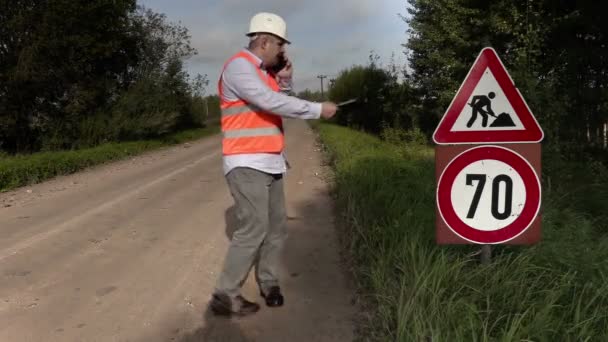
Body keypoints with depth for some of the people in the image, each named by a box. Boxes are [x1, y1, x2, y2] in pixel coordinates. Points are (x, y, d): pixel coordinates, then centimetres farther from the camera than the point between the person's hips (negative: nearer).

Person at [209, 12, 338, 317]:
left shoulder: (264, 72, 16)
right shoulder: (239, 66, -12)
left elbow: (279, 105, 21)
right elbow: (271, 103, -23)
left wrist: (285, 81, 6)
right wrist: (318, 109, -16)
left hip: (269, 164, 9)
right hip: (247, 165, -9)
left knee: (277, 227, 10)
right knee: (254, 229, -13)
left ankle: (268, 282, 25)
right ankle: (225, 296, -3)